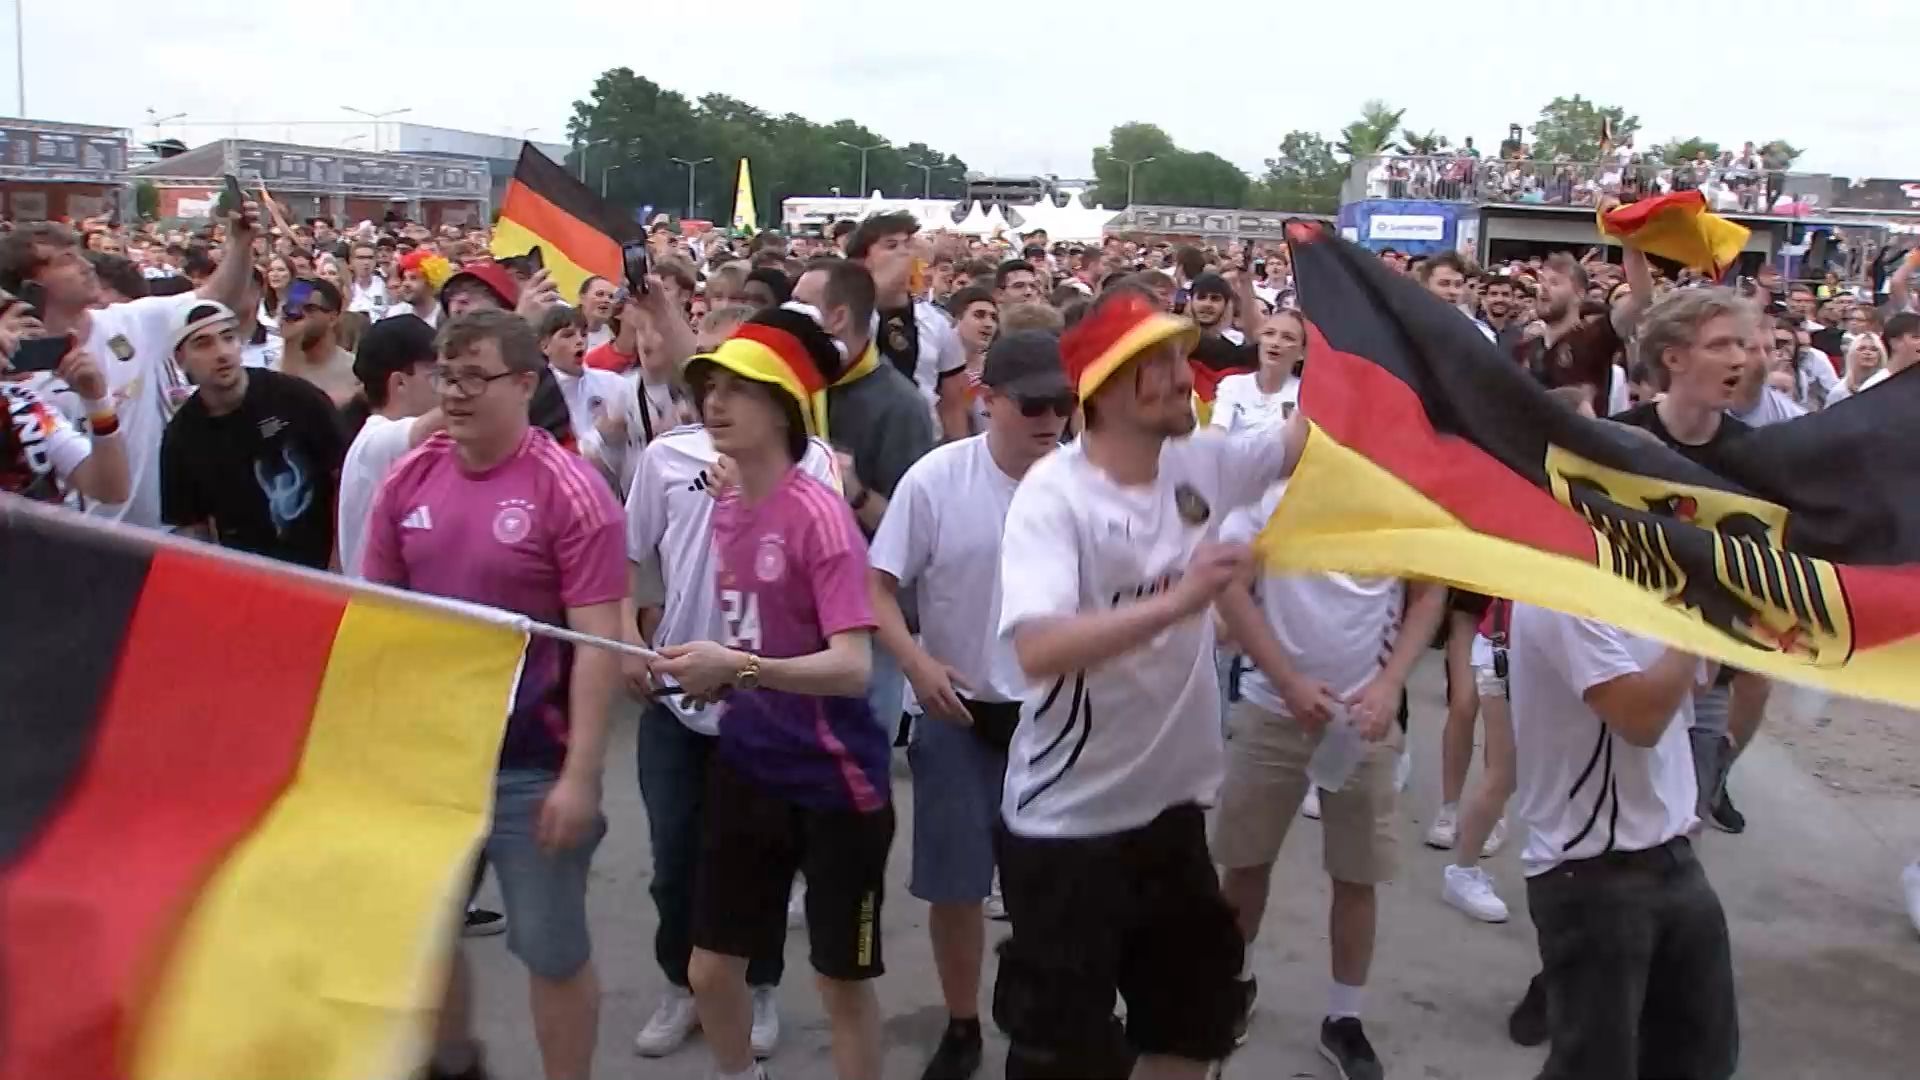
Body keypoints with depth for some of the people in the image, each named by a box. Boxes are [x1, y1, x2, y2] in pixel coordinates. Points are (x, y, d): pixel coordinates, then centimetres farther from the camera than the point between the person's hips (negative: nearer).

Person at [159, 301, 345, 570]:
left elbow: (346, 478, -7)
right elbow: (192, 529, 5)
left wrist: (339, 567, -9)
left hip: (321, 566, -2)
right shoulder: (180, 437, -2)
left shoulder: (296, 397, -12)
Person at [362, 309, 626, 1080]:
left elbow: (600, 641, -17)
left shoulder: (570, 490, -15)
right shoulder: (409, 479, 0)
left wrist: (582, 774, -20)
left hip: (533, 765, -5)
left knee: (552, 947, 7)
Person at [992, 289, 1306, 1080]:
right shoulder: (1054, 493, -21)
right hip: (1068, 821, -7)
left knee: (1195, 1011, 22)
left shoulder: (1200, 462, -2)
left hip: (1172, 803, 7)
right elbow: (1038, 649, -34)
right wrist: (1176, 601, -39)